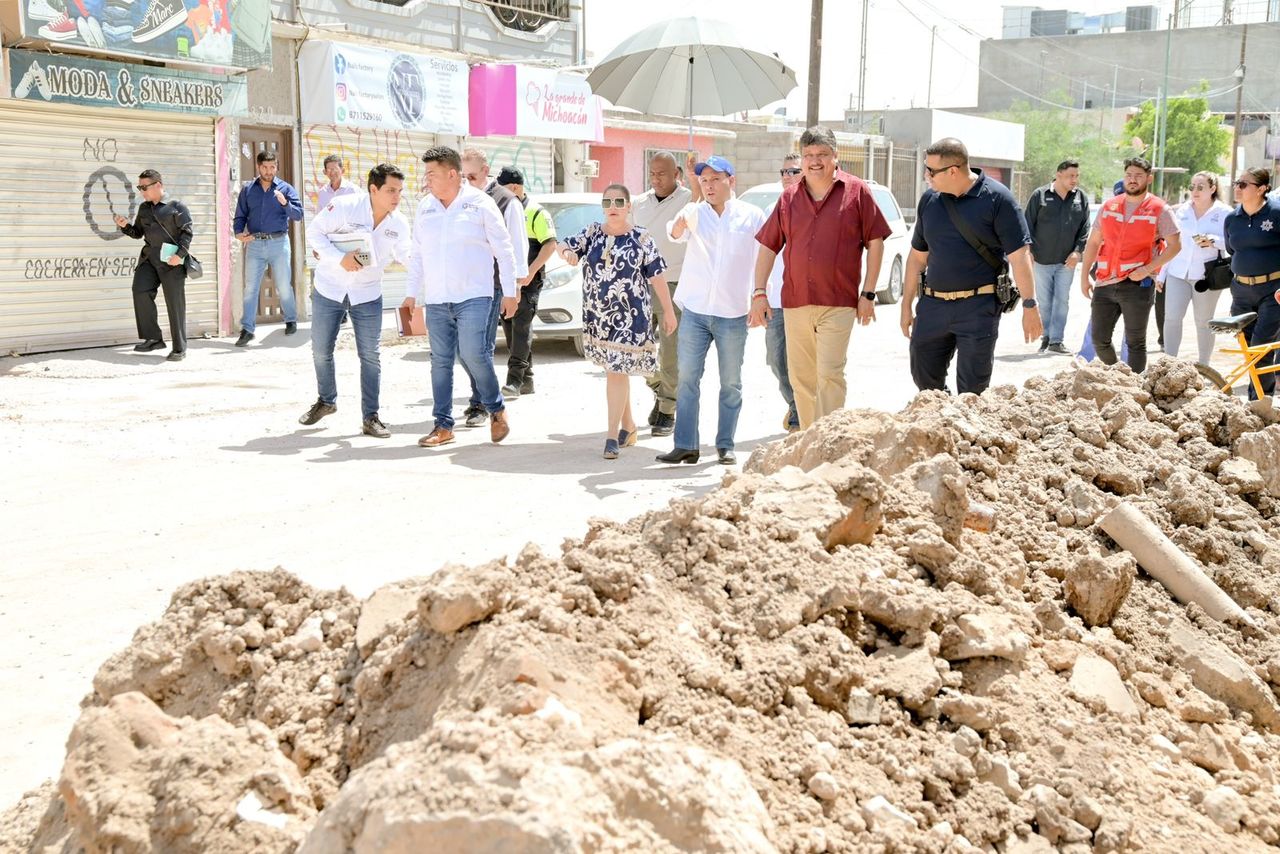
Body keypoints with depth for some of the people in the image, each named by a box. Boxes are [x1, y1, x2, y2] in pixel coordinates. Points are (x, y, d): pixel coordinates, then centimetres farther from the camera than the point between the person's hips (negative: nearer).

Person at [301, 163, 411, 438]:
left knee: (370, 356, -1)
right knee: (321, 350, 10)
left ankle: (370, 417, 8)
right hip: (329, 289, -1)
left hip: (367, 294, 1)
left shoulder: (399, 224, -8)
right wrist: (339, 258, -25)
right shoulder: (344, 206, -19)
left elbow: (406, 257, 3)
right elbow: (314, 232, -12)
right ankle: (326, 400, 35)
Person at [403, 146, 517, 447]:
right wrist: (412, 293, 13)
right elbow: (417, 255, 16)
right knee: (441, 361, 4)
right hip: (436, 300, 5)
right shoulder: (424, 208, 11)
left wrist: (509, 292, -2)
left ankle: (496, 409, 8)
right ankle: (443, 425, 11)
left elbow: (504, 250, 0)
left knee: (473, 353, -14)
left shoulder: (480, 204, -2)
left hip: (473, 296, -4)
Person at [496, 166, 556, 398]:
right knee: (510, 328, 8)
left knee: (521, 328, -13)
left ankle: (514, 381, -17)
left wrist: (531, 271, -21)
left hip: (527, 281, -8)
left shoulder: (536, 212, -7)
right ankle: (526, 379, 16)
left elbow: (550, 244, -13)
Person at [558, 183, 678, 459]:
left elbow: (657, 277, -2)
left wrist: (669, 312, -1)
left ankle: (612, 435, -5)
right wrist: (567, 253, -18)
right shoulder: (592, 233, 6)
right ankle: (628, 425, 29)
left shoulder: (641, 238, -4)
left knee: (617, 371, -9)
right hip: (597, 315, 4)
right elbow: (564, 245, 7)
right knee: (615, 370, 14)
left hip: (629, 317, -4)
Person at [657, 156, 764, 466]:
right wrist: (678, 226, -39)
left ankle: (725, 445, 16)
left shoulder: (752, 216, 2)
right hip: (694, 310, 1)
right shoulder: (695, 212, 3)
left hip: (733, 314, -1)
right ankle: (685, 445, 3)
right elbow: (675, 233, -16)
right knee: (686, 379, -1)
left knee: (731, 384, 7)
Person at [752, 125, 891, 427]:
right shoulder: (789, 198, 10)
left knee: (829, 374, -12)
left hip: (838, 303, -4)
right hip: (795, 301, 4)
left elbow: (875, 242, 2)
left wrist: (868, 293, -3)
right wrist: (759, 293, 5)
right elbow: (768, 246, 12)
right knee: (801, 378, 10)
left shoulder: (856, 191, 1)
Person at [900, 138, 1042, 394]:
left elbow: (1019, 255, -9)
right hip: (932, 305, 5)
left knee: (972, 390, 0)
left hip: (979, 307, -5)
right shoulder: (929, 199, 8)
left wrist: (1029, 306, -14)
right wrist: (906, 305, 14)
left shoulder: (997, 198, -7)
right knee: (924, 378, 9)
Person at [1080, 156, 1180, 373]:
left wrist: (1148, 269, -15)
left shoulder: (1160, 210, -1)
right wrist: (1085, 275, 10)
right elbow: (1093, 242, 16)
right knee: (1099, 340, 6)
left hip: (1137, 285, -4)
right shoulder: (1109, 206, 11)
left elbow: (1175, 245, -4)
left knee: (1135, 343, 3)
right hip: (1105, 283, 4)